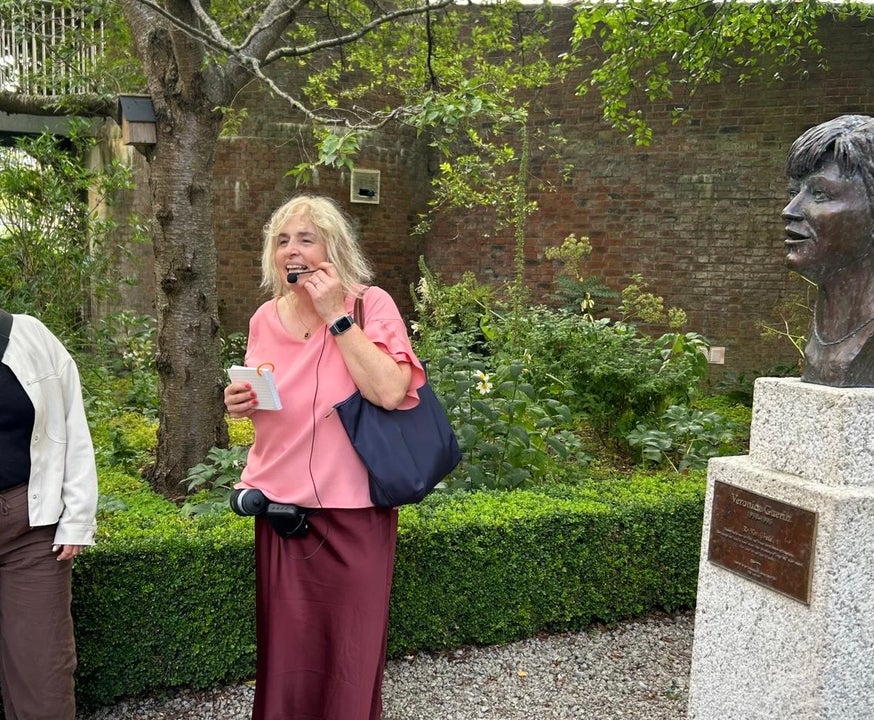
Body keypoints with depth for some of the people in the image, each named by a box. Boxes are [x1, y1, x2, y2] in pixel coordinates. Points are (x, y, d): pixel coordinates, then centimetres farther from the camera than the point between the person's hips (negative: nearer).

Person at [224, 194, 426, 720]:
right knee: (285, 654, 12)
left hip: (352, 511, -4)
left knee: (349, 658, 8)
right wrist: (241, 404, -3)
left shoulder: (371, 304, -8)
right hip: (279, 508, 4)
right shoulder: (265, 319, 6)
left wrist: (336, 315, -19)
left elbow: (390, 393, -24)